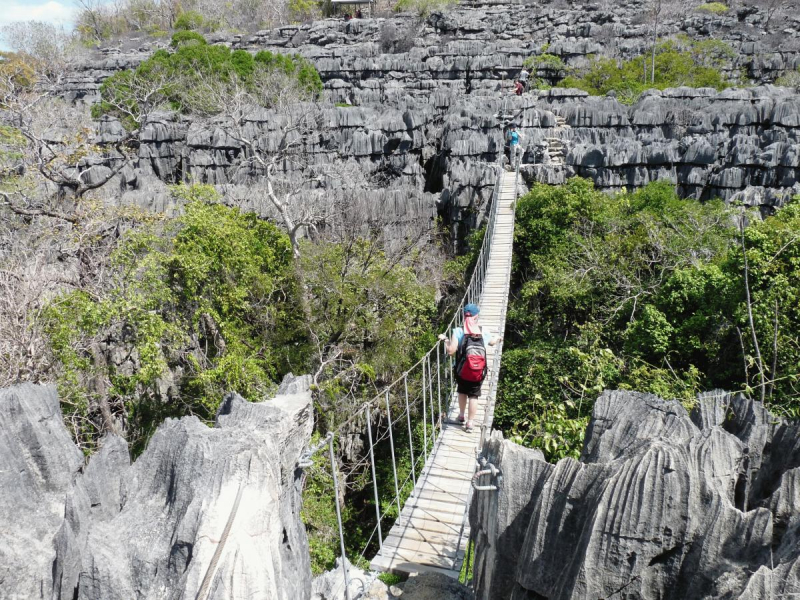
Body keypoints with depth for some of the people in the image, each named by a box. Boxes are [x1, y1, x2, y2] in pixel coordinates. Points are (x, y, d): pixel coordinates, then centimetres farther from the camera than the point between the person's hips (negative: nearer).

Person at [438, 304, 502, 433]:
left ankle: (461, 415, 40)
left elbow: (451, 351, -18)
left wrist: (444, 339, -1)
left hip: (462, 370, 0)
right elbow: (492, 342, 15)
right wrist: (499, 339, 37)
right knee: (473, 395, 11)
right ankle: (470, 422, 14)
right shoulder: (483, 332, -7)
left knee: (462, 391, 24)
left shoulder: (458, 331, -15)